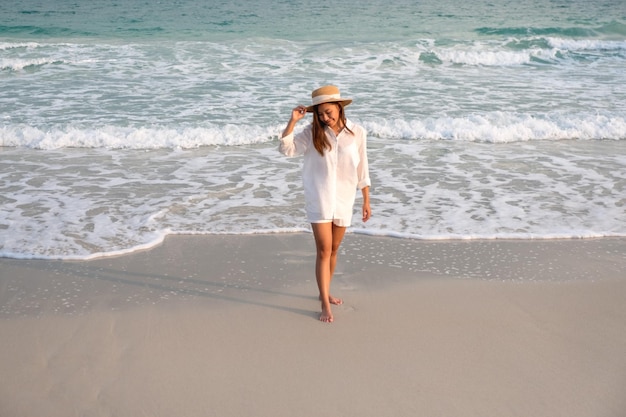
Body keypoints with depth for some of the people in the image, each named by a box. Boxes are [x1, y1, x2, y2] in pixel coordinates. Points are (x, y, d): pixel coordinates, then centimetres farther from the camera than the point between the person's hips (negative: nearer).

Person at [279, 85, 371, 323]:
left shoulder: (356, 133, -3)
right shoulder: (312, 133, -4)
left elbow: (362, 169, 2)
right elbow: (286, 149, -12)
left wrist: (366, 201, 4)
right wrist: (293, 120, -19)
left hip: (344, 199, 2)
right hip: (319, 198, -2)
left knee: (333, 250, 15)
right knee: (324, 250, -6)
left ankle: (325, 293, 33)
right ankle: (325, 304, -1)